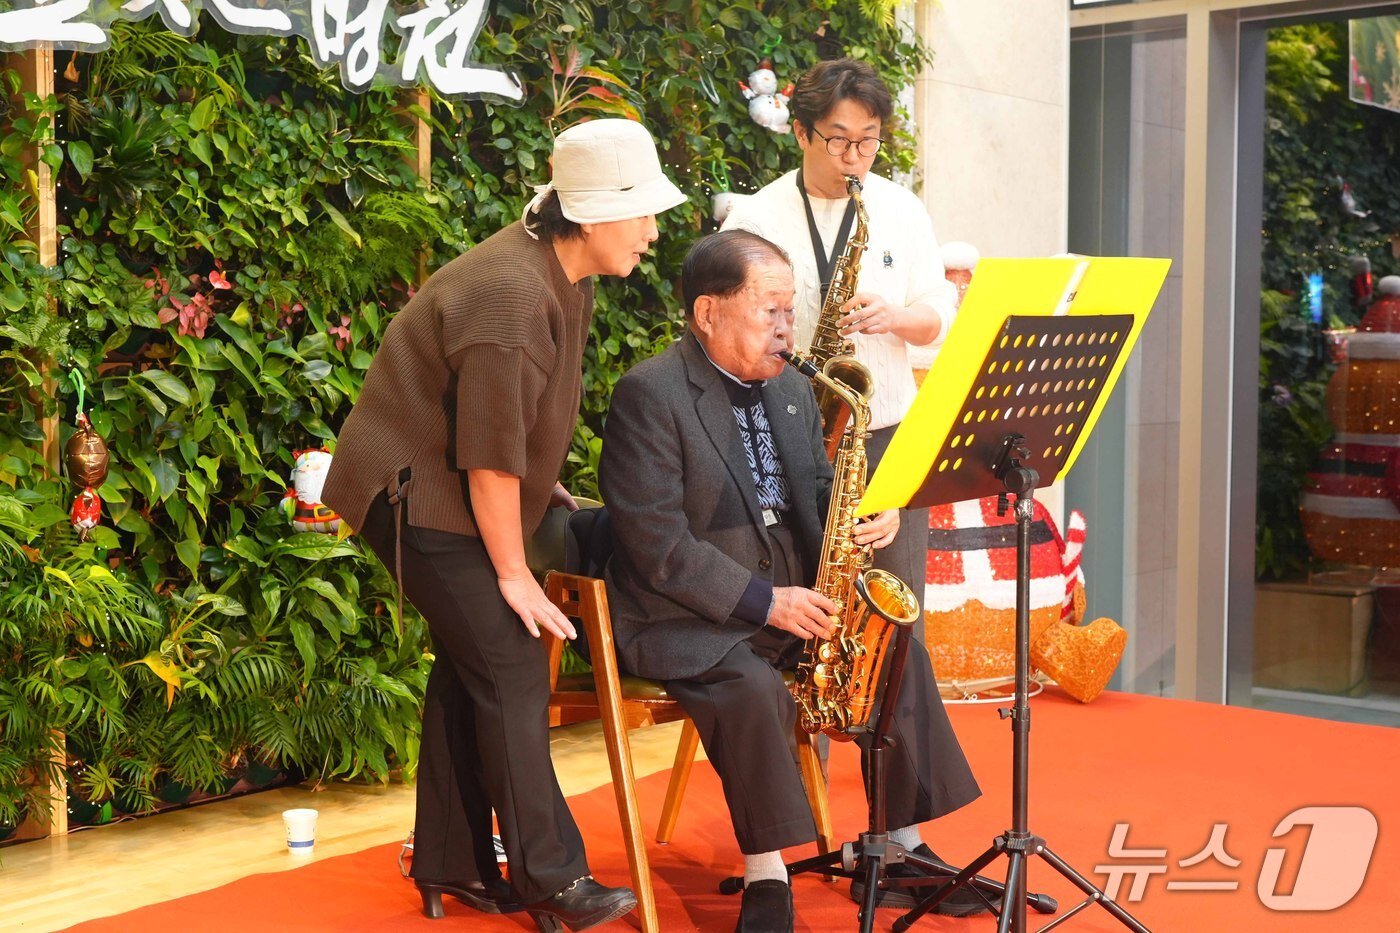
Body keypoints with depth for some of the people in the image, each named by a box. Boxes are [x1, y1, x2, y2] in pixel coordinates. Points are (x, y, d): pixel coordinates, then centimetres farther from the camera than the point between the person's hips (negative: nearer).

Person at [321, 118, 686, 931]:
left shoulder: (563, 273, 3)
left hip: (451, 492, 10)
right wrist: (513, 573, -17)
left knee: (471, 665, 13)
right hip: (417, 493, -10)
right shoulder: (512, 298, -27)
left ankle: (451, 865, 24)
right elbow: (491, 457, -25)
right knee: (512, 671, -9)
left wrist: (550, 492, 12)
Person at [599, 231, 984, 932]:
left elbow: (817, 494, 19)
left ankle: (904, 843, 7)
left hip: (793, 601, 8)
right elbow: (659, 546, -20)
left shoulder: (791, 389, 12)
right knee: (752, 688, -33)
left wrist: (869, 514, -6)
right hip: (685, 617, -8)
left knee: (899, 653, -5)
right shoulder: (648, 395, -14)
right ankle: (766, 876, -17)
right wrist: (764, 601, -22)